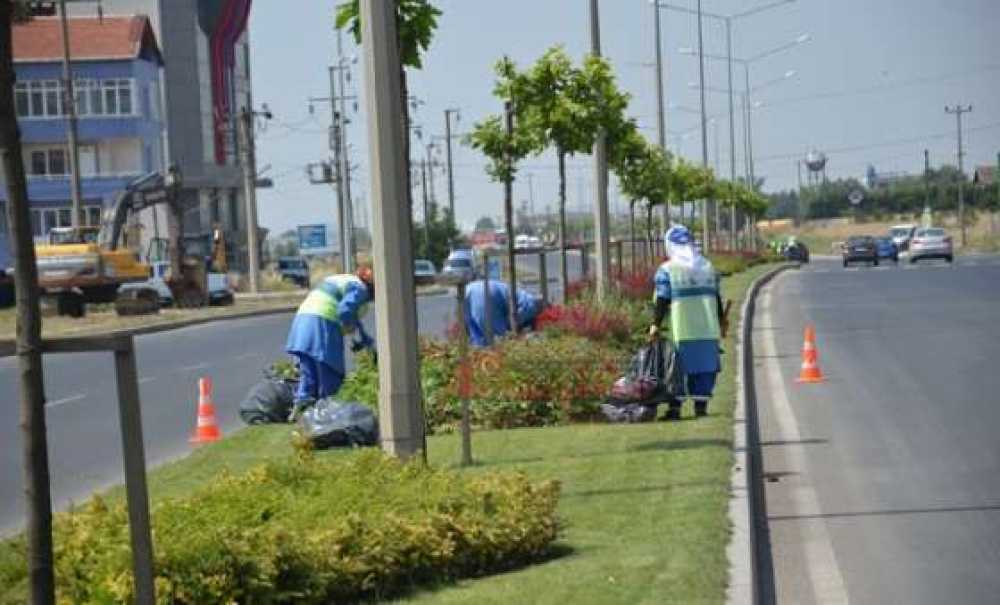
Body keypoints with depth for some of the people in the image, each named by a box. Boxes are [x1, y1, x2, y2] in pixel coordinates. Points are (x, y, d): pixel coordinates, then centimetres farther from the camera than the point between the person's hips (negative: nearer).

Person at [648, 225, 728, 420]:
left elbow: (662, 301, -6)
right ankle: (701, 405, 9)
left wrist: (655, 325, 1)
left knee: (679, 367, 2)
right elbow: (716, 298, 14)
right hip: (708, 329, 3)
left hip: (682, 331, -3)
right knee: (706, 367, 9)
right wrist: (722, 322, 24)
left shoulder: (666, 270, -5)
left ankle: (675, 408, 0)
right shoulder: (708, 267, 10)